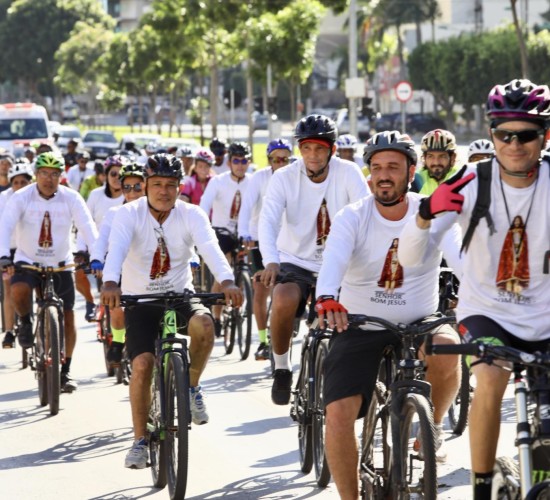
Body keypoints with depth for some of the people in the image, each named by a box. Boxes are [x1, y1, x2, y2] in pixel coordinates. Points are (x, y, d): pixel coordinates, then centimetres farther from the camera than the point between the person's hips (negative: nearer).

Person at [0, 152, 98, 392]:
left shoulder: (71, 198, -10)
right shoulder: (21, 198, -13)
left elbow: (88, 227, -19)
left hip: (60, 263, 2)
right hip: (28, 260, -2)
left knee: (68, 316, 0)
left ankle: (66, 370, 15)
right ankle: (26, 323, 1)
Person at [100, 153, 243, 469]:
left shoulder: (192, 215, -8)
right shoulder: (130, 214, -11)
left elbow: (210, 248, -25)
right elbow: (117, 248, -29)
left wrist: (227, 282, -44)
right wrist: (111, 283, -49)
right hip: (140, 300, -1)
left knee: (204, 324, -31)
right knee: (142, 364, -18)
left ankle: (192, 387, -5)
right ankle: (140, 440, -2)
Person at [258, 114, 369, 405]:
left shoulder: (348, 174, -10)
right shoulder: (285, 178, -11)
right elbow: (268, 221, -24)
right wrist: (271, 261, -42)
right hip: (295, 261, -1)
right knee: (284, 302, -32)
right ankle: (281, 368, -8)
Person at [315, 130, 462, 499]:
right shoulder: (352, 218, -9)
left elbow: (462, 256, -22)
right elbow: (333, 260, -27)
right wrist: (327, 300, -49)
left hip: (418, 324, 0)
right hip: (359, 328, 0)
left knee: (446, 349, -34)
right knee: (338, 416, -17)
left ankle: (434, 426, -4)